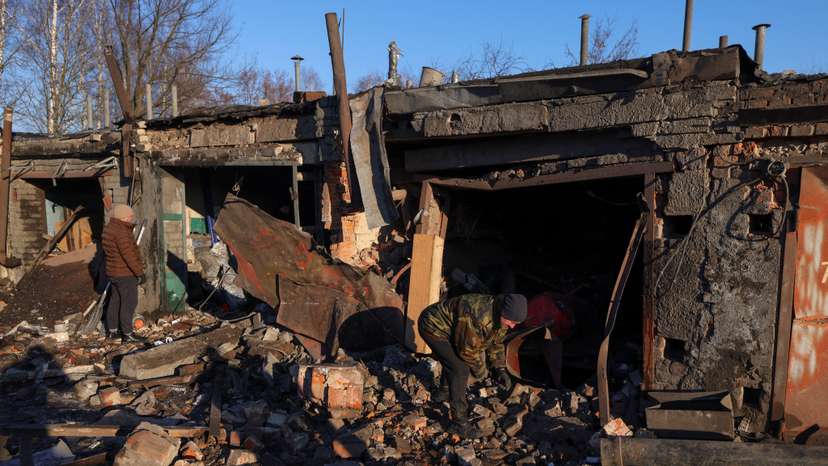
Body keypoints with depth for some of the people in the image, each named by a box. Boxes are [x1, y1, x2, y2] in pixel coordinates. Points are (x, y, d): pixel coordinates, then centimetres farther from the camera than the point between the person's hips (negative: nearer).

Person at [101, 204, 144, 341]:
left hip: (113, 272, 10)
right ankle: (127, 333, 1)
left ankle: (112, 331, 24)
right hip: (125, 274, -10)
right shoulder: (121, 232, -22)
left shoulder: (108, 229, 9)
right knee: (129, 303, -3)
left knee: (115, 301, 16)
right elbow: (129, 255, -24)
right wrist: (139, 272, -20)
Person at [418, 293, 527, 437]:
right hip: (433, 327, -9)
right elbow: (467, 348, -25)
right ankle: (459, 421, -5)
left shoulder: (500, 316, -8)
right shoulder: (478, 316, -37)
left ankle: (444, 392, 53)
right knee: (460, 369, -14)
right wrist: (479, 369, -8)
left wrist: (500, 370, 3)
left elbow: (495, 342, 9)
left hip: (446, 326, 9)